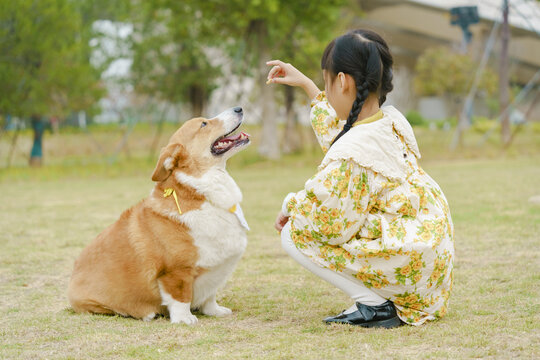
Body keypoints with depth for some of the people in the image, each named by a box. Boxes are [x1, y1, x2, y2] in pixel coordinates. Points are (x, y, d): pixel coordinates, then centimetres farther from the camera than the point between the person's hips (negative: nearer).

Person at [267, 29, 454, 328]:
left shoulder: (351, 155, -24)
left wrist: (291, 205, -2)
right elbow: (341, 131, 23)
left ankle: (374, 305, -7)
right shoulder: (393, 120, 3)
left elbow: (328, 223, -22)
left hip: (405, 265, -10)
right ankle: (378, 299, 15)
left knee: (294, 235, -6)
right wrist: (305, 84, 27)